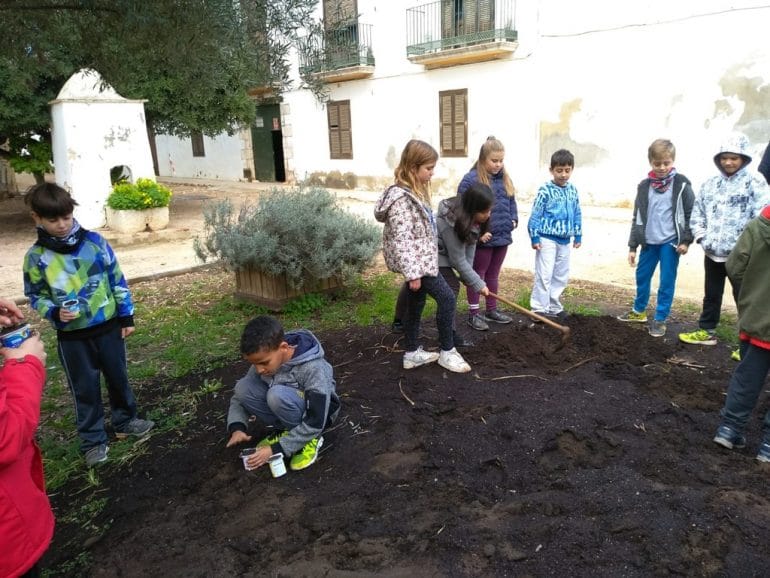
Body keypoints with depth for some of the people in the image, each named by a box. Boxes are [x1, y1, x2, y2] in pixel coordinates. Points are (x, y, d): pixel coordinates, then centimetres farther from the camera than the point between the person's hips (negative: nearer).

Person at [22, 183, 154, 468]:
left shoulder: (94, 241, -7)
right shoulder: (35, 257, -8)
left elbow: (117, 280, 0)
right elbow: (35, 297, 1)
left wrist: (126, 315, 1)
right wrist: (55, 313, -19)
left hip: (108, 327, 1)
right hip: (72, 336, -1)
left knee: (118, 378, 16)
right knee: (85, 389, 10)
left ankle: (125, 421, 39)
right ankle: (93, 441, 26)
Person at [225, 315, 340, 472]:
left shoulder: (312, 368, -34)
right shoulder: (265, 359, -16)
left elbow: (314, 423, -31)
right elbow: (240, 395, -5)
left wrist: (276, 449, -31)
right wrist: (237, 427, -23)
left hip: (317, 411, -6)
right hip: (285, 406, 6)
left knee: (277, 395, -36)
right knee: (243, 387, -19)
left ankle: (310, 440, -12)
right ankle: (286, 430, -1)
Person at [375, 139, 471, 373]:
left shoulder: (415, 191, 10)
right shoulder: (401, 198, -22)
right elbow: (402, 239, -25)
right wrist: (412, 272, -26)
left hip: (421, 258, 10)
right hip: (416, 261, -10)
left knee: (416, 304, 15)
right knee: (446, 297, -7)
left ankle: (412, 353, 27)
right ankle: (447, 352, 7)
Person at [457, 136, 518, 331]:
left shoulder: (504, 178, 8)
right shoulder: (471, 179, -14)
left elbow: (511, 202, 20)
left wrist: (513, 219, 4)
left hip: (502, 236, 7)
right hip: (482, 239, -7)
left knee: (493, 274, 18)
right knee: (477, 274, 6)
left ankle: (491, 310, 31)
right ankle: (473, 313, 15)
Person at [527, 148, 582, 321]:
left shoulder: (573, 190, 7)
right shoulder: (545, 190, -11)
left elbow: (577, 214, 14)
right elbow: (535, 215, -10)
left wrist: (578, 235, 14)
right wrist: (534, 237, -12)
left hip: (564, 240, 6)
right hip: (547, 239, -6)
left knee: (561, 276, 13)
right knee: (544, 275, -6)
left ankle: (554, 307, 25)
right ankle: (539, 309, 2)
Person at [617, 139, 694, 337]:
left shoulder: (681, 184, -5)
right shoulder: (644, 186, 4)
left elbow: (691, 213, -2)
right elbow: (637, 217, 7)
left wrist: (686, 240, -9)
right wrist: (632, 246, 6)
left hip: (670, 242, -4)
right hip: (649, 241, 4)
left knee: (667, 281, 2)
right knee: (642, 276, 14)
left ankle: (660, 319, 12)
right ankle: (639, 311, 33)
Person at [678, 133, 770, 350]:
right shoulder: (709, 185, 8)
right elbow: (697, 214, 13)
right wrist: (701, 237, 0)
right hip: (712, 253, 5)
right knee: (711, 294, 19)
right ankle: (706, 331, 33)